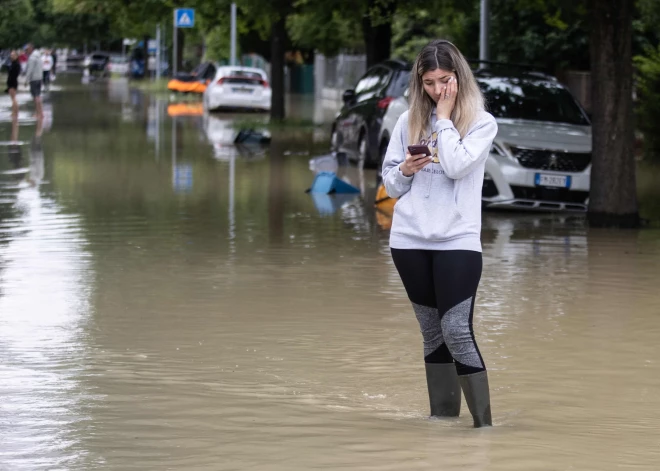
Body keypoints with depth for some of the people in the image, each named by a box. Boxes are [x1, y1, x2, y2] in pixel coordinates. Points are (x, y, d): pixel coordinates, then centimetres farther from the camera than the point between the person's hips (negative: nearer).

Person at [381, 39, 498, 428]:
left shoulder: (482, 122, 0)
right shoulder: (409, 120, 10)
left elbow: (456, 166, -16)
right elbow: (389, 183, 14)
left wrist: (445, 116, -8)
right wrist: (405, 170, -7)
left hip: (457, 240, -4)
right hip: (410, 240, 4)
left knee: (457, 331, -12)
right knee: (432, 332, 9)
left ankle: (483, 423, -9)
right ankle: (443, 419, 15)